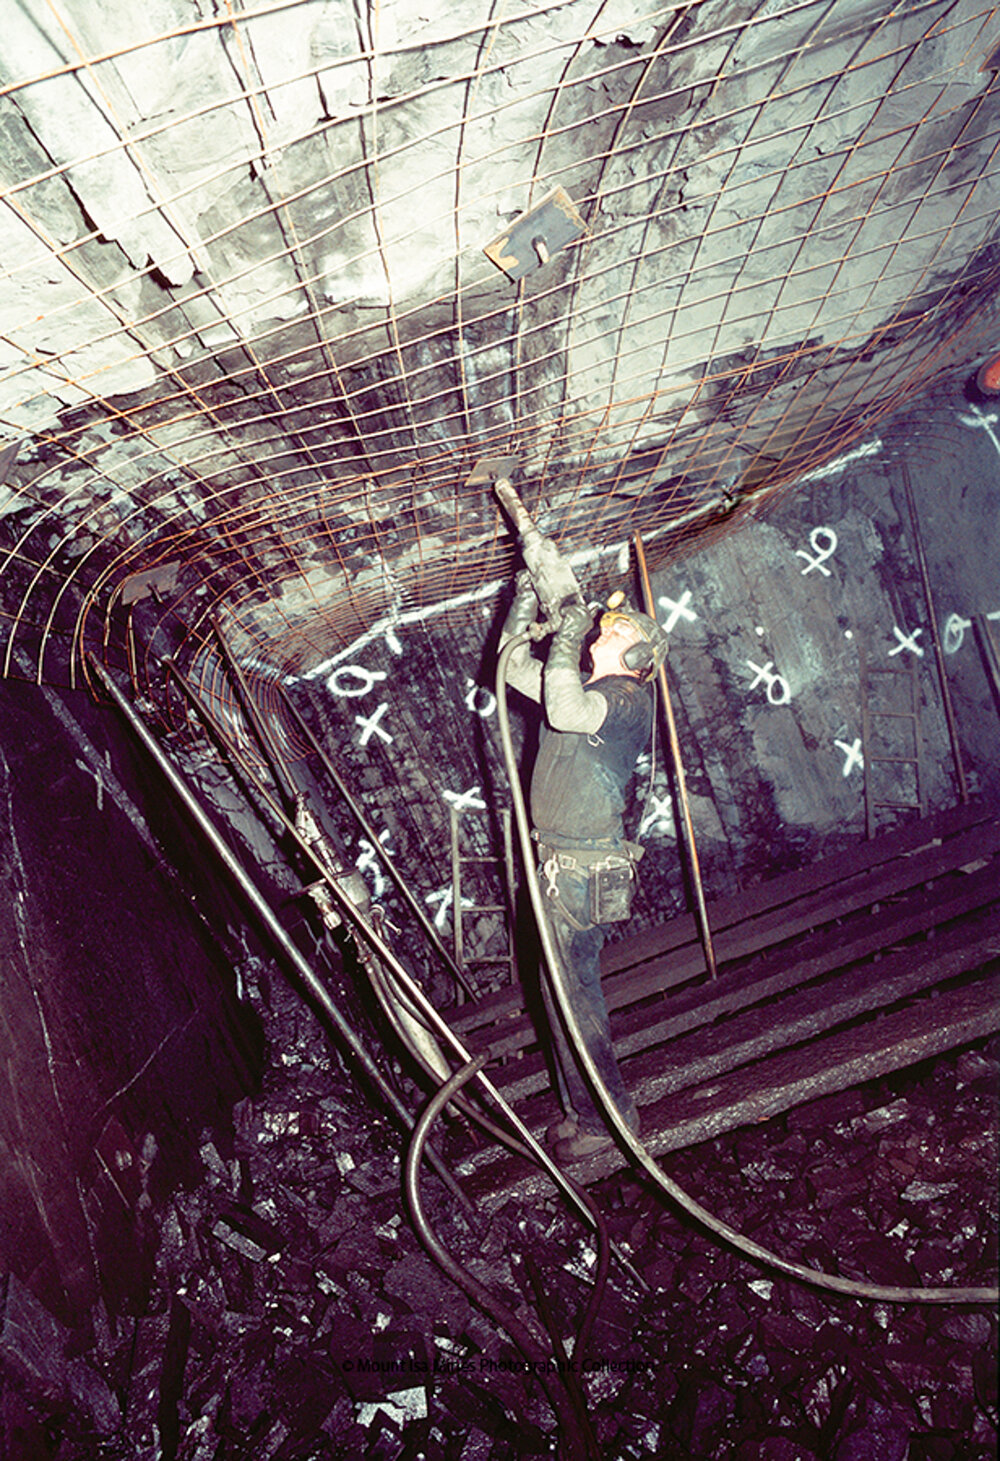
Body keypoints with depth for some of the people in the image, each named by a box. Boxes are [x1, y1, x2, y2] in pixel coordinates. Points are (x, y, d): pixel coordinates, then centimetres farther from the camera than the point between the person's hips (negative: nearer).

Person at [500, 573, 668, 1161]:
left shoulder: (629, 699, -12)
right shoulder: (587, 690, 14)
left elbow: (566, 711, -31)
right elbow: (516, 667, 21)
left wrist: (567, 637, -20)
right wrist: (526, 601, 12)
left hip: (585, 873, -9)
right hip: (559, 865, 9)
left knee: (572, 992, -2)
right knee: (568, 989, 16)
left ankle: (605, 1116, 13)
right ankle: (583, 1107, 30)